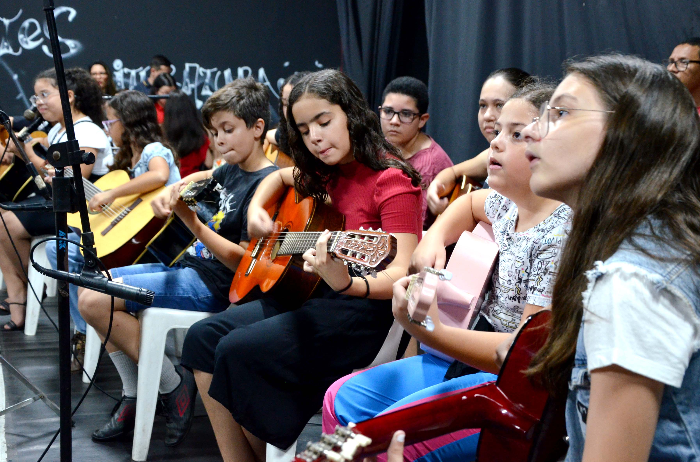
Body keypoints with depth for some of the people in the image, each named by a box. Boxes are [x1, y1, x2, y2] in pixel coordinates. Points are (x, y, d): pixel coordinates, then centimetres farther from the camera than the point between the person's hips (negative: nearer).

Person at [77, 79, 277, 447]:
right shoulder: (233, 170, 9)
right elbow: (202, 177, 31)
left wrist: (192, 222, -25)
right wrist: (173, 191, 8)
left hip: (215, 286, -10)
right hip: (192, 265, 10)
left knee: (94, 301, -18)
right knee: (94, 286, 12)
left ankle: (173, 385, -6)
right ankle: (135, 396, 10)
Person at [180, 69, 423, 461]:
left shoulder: (391, 179, -15)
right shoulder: (326, 173, 9)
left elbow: (402, 274, -24)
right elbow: (279, 177, 32)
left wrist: (346, 283, -44)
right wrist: (256, 209, 10)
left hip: (365, 309, -9)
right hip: (313, 296, 9)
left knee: (238, 351, -21)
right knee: (204, 337, -5)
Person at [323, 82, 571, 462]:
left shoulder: (561, 236, -23)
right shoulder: (510, 204, 4)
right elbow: (470, 203, 31)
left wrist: (431, 333, -36)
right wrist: (433, 239, 9)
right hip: (471, 355, 10)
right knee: (342, 398, 8)